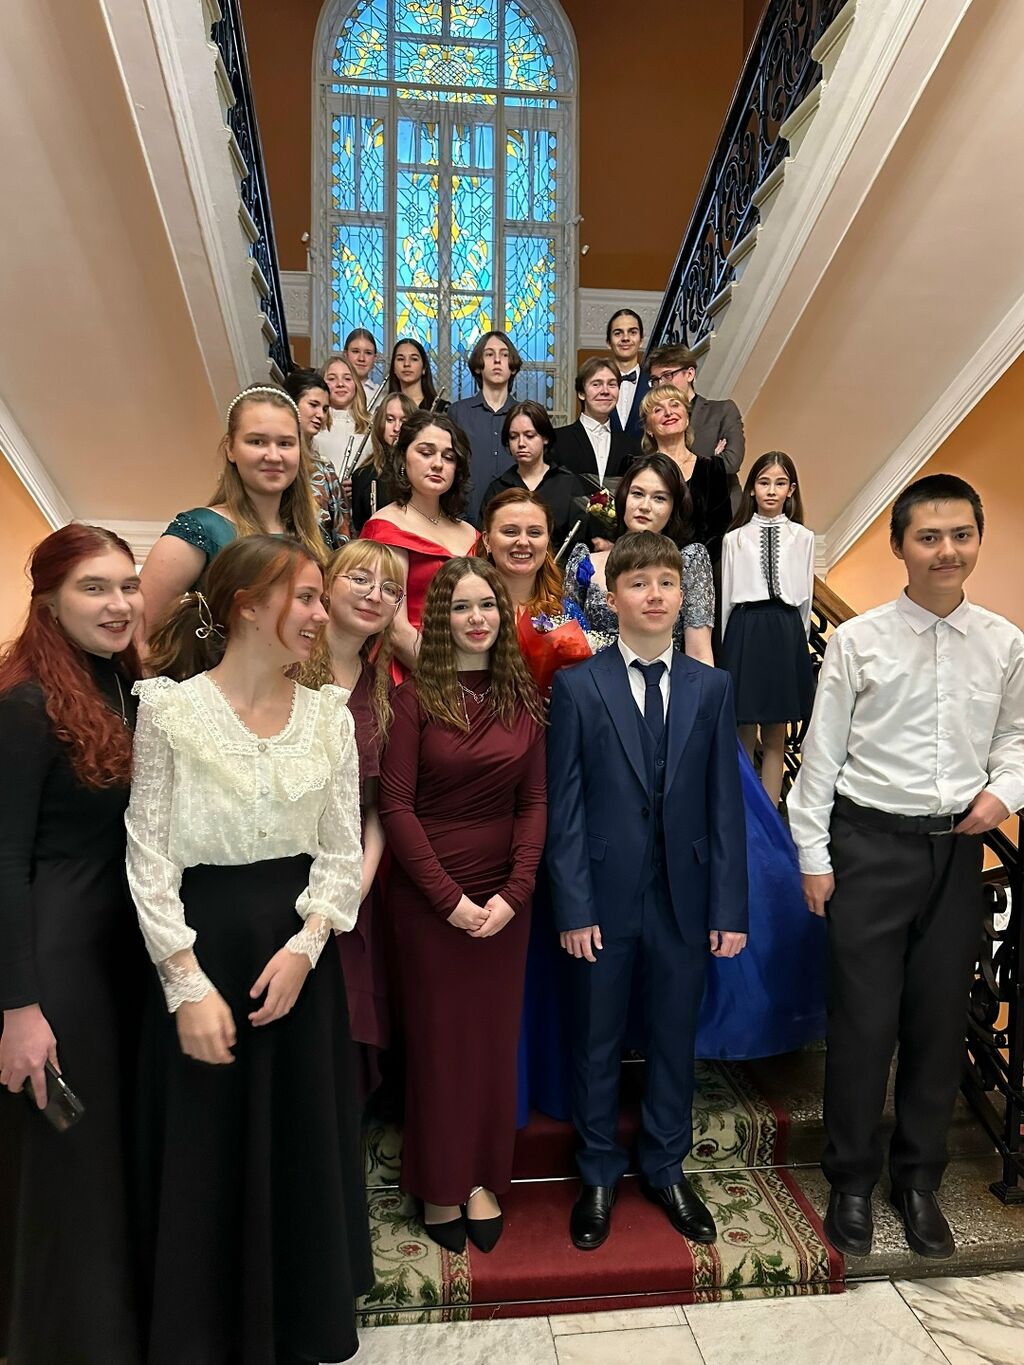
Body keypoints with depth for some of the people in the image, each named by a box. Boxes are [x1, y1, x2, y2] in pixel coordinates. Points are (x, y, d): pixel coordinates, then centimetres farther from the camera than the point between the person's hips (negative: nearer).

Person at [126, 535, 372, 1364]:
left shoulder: (330, 715, 1)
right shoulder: (170, 709, -8)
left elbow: (342, 852, 3)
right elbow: (150, 858, -8)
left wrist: (304, 946, -11)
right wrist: (187, 983, -13)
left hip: (299, 950, 3)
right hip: (205, 944, -3)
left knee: (305, 1147, 14)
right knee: (208, 1155, 10)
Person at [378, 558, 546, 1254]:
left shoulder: (525, 700, 2)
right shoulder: (415, 698, -7)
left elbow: (534, 802, 1)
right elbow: (395, 804, -10)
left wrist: (514, 892, -9)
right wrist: (448, 897, -13)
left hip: (505, 896, 3)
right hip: (427, 896, -3)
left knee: (496, 1037, 12)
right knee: (438, 1038, 10)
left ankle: (485, 1180, 31)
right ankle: (439, 1187, 29)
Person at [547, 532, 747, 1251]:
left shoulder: (712, 687, 2)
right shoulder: (577, 686, -4)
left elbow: (725, 803, 1)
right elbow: (564, 806, -6)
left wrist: (729, 907, -2)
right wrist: (573, 907, -10)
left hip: (685, 897, 2)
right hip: (606, 897, -1)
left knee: (675, 1040, 16)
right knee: (597, 1043, 14)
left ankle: (666, 1169, 39)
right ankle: (599, 1175, 36)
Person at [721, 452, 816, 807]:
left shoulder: (803, 538, 5)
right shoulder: (735, 539, 3)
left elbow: (806, 597, 9)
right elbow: (726, 597, 5)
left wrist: (798, 641, 9)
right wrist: (727, 644, 5)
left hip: (786, 633, 1)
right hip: (744, 631, -1)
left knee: (775, 737, 8)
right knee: (744, 735, 5)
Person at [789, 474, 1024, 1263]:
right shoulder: (857, 641, -7)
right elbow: (821, 753, -4)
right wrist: (814, 857, -4)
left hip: (958, 848, 3)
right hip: (871, 843, -3)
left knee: (940, 1020, 13)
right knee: (864, 1020, 4)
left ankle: (919, 1179, 33)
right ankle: (851, 1181, 26)